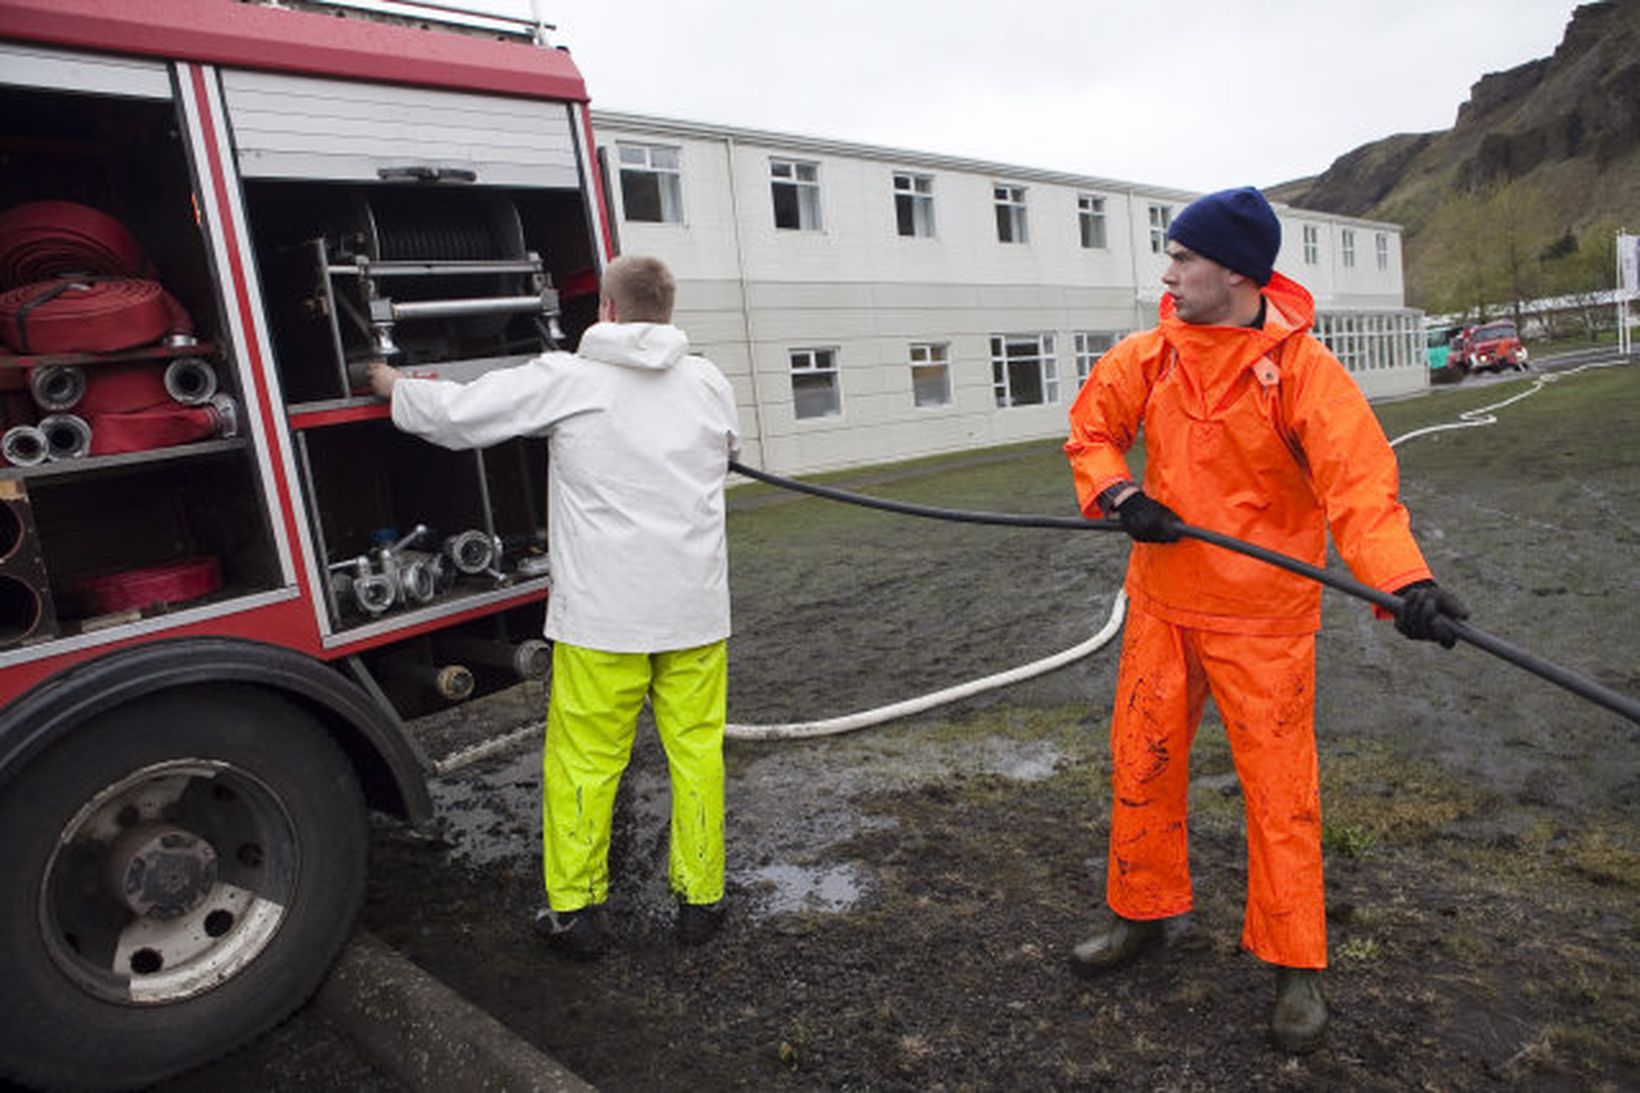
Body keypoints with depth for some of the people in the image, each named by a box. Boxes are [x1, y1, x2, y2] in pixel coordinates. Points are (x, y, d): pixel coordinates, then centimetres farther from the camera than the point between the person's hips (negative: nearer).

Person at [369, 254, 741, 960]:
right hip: (697, 610, 4)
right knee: (696, 751, 13)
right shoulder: (709, 384, 5)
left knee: (582, 763, 10)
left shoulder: (564, 380, -7)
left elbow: (456, 414, -2)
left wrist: (396, 389, 19)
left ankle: (577, 910, 23)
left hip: (604, 614, -3)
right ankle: (700, 899, 24)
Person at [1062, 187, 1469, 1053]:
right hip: (1162, 601, 5)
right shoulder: (1148, 357, -2)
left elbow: (1359, 480, -24)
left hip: (1261, 616, -4)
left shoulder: (1302, 367, -15)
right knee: (1139, 762, 13)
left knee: (1279, 787, 4)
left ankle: (1294, 966, 23)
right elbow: (1091, 431, 9)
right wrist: (1120, 496, -11)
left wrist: (1405, 580, -39)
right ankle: (1140, 911, 34)